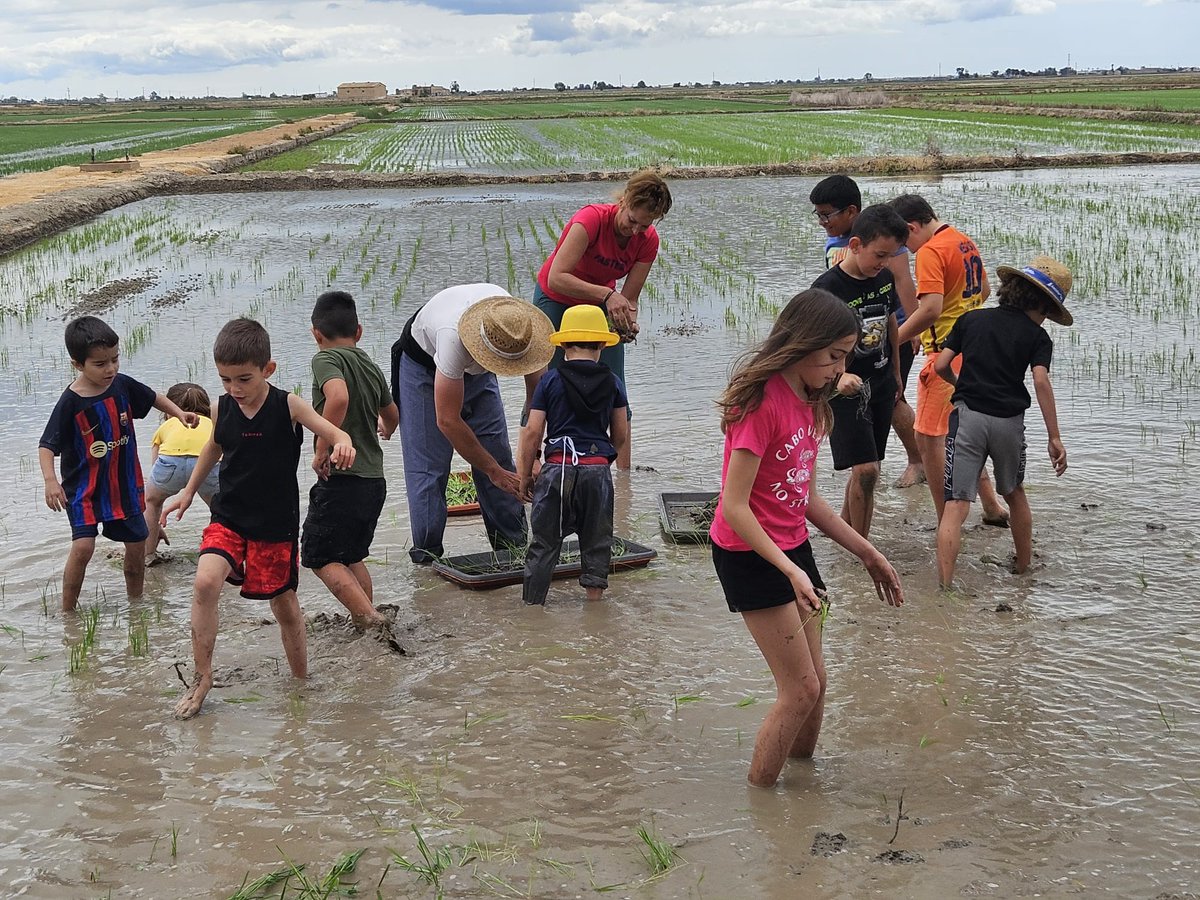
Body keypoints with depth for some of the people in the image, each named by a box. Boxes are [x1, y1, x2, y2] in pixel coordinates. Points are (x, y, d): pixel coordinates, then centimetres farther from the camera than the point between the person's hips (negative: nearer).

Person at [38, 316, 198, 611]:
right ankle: (67, 612, -2)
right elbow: (47, 445, -18)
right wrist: (50, 479, -33)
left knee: (137, 545, 11)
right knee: (82, 547, -17)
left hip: (124, 484, 5)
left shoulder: (122, 385, -4)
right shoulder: (70, 403, -18)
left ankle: (135, 602, 31)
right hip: (83, 488, -5)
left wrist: (180, 413, 1)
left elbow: (153, 397, 15)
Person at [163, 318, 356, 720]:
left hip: (275, 526, -2)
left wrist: (343, 446, -43)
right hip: (228, 519, 2)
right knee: (205, 583, -21)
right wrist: (188, 492, 21)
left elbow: (335, 434, -19)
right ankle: (202, 678, -9)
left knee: (284, 604, 10)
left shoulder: (288, 406, -12)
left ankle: (301, 678, 32)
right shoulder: (222, 409, -2)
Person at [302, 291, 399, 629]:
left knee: (320, 556, 2)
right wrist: (386, 430, 57)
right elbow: (392, 413, 33)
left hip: (341, 478, -7)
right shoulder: (371, 366, 15)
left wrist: (321, 449, -22)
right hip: (374, 480, 7)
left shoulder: (326, 359, -8)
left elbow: (338, 396, -30)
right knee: (352, 557, 21)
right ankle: (365, 617, 20)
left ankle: (370, 618, -11)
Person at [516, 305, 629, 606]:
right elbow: (621, 435, 9)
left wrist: (524, 476, 5)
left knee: (543, 545, 6)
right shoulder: (612, 382, 5)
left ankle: (531, 607, 9)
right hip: (598, 469, 1)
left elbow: (533, 431, -3)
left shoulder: (550, 380, 0)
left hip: (558, 468, -1)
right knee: (596, 544, 13)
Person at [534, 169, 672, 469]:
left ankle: (625, 472, 1)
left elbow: (629, 298, -13)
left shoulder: (648, 241, -17)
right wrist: (607, 295, -45)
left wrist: (629, 321, -34)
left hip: (602, 303, 4)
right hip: (555, 300, -4)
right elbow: (556, 278, -38)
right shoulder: (592, 218, -31)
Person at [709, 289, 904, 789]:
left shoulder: (808, 401, 8)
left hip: (792, 548, 9)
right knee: (802, 690, -5)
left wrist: (866, 552, 13)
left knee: (813, 685, 12)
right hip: (749, 554, -9)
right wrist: (790, 571, -28)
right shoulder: (762, 403, -21)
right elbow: (734, 507, -23)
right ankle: (758, 797, 10)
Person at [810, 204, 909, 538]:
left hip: (881, 386, 7)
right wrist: (840, 376, -42)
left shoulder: (884, 278, 2)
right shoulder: (828, 288, -20)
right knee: (866, 469, -13)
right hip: (846, 389, -7)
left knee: (865, 467, 14)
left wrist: (896, 375, 22)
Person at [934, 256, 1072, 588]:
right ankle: (1023, 567, 41)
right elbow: (1041, 381, -10)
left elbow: (941, 365, 6)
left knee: (956, 504, -8)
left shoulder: (971, 319, 10)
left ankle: (945, 585, -21)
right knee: (1014, 493, 25)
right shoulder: (1037, 337, 4)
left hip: (967, 415, 0)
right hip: (1009, 421, 0)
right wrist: (1055, 437, -10)